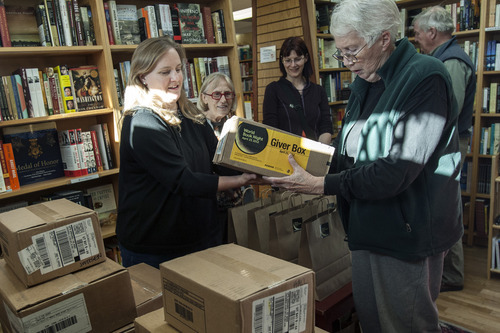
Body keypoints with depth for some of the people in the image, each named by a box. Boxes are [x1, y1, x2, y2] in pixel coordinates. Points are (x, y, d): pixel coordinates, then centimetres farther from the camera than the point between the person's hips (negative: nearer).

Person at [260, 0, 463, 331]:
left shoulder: (426, 78, -17)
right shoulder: (363, 84, 8)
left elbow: (397, 171, -24)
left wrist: (321, 185, -23)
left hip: (408, 235, -7)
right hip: (367, 229, 7)